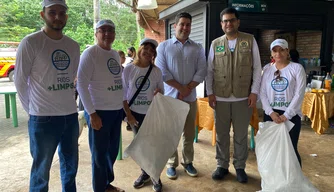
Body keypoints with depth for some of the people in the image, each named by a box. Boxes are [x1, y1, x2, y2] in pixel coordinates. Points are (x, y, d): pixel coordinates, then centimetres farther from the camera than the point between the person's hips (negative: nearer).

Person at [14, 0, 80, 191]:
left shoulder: (74, 46, 7)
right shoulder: (30, 42, -9)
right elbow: (20, 81, -4)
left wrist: (67, 102, 12)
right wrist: (34, 109, 2)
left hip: (71, 115, 5)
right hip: (43, 118, -5)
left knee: (71, 165, 18)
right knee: (41, 170, 8)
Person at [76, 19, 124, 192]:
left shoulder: (116, 54, 11)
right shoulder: (90, 53, -11)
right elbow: (81, 84, -14)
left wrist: (124, 105, 15)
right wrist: (91, 113, -17)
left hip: (117, 110, 7)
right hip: (99, 111, -7)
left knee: (113, 151, 16)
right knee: (99, 154, 7)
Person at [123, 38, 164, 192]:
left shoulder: (157, 71, -2)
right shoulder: (129, 69, -5)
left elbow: (161, 92, 7)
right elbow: (123, 94, -3)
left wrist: (159, 93, -17)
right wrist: (128, 114, -7)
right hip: (135, 113, 0)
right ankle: (144, 173, 32)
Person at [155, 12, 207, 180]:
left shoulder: (197, 48, 7)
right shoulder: (164, 46, 1)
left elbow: (201, 71, 0)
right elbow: (161, 71, -8)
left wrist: (187, 89, -12)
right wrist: (180, 87, -12)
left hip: (190, 97, 2)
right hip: (170, 96, -2)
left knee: (189, 132, 11)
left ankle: (188, 162, 26)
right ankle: (171, 164, 20)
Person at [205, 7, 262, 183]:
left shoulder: (250, 40, 2)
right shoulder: (215, 44, 6)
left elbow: (257, 68, 1)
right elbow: (209, 70, 7)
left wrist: (254, 92, -5)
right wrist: (210, 93, 0)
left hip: (243, 97, -1)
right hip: (220, 97, 2)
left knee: (241, 135, 9)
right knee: (221, 134, 10)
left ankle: (240, 167, 25)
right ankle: (222, 165, 25)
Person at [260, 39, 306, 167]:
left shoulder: (297, 68, -2)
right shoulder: (267, 69, 5)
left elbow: (299, 94, -8)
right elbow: (262, 93, 2)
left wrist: (286, 115, -13)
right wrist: (271, 112, -10)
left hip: (291, 115, -2)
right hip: (270, 114, 3)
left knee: (291, 149, 2)